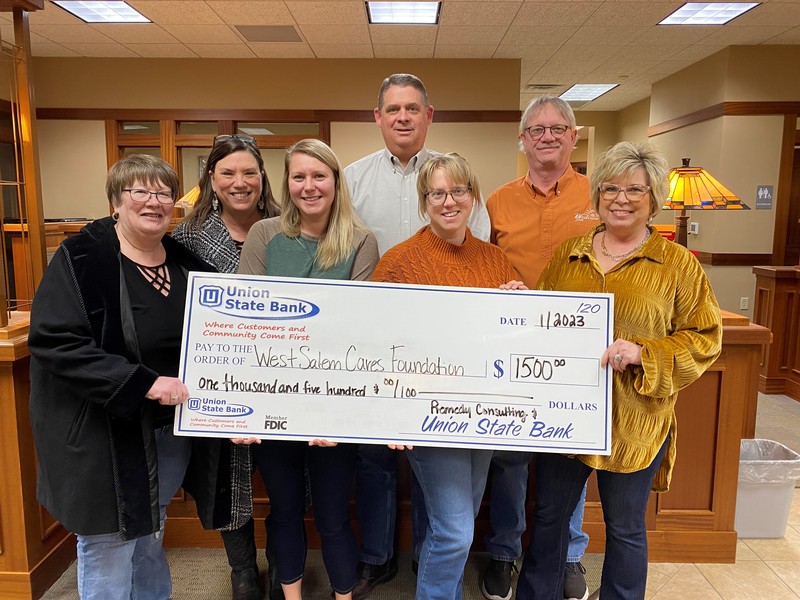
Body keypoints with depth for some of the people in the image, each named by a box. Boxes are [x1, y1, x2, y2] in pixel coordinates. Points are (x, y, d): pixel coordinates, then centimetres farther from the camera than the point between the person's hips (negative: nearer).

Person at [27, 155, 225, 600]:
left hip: (173, 434, 5)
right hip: (104, 439, -5)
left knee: (150, 542, 22)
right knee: (109, 553, 8)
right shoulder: (82, 259, -12)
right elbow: (54, 342, -21)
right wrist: (143, 383, -27)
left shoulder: (187, 262, 5)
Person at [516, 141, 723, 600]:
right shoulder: (568, 255, 6)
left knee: (626, 526, 16)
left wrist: (642, 353, -20)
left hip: (635, 421, -2)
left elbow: (704, 337, -6)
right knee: (549, 515, 16)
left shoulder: (678, 264, -3)